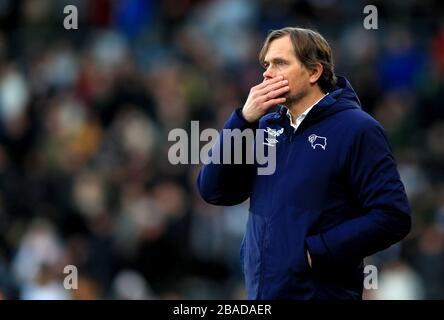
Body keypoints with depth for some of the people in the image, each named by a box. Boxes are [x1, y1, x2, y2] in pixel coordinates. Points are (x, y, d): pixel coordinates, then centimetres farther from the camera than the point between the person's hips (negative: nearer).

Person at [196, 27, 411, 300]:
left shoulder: (357, 130, -9)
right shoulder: (267, 126, 11)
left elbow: (392, 216, -16)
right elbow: (213, 191, 4)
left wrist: (317, 252, -19)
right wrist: (244, 119, -6)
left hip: (321, 292, -6)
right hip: (261, 291, 6)